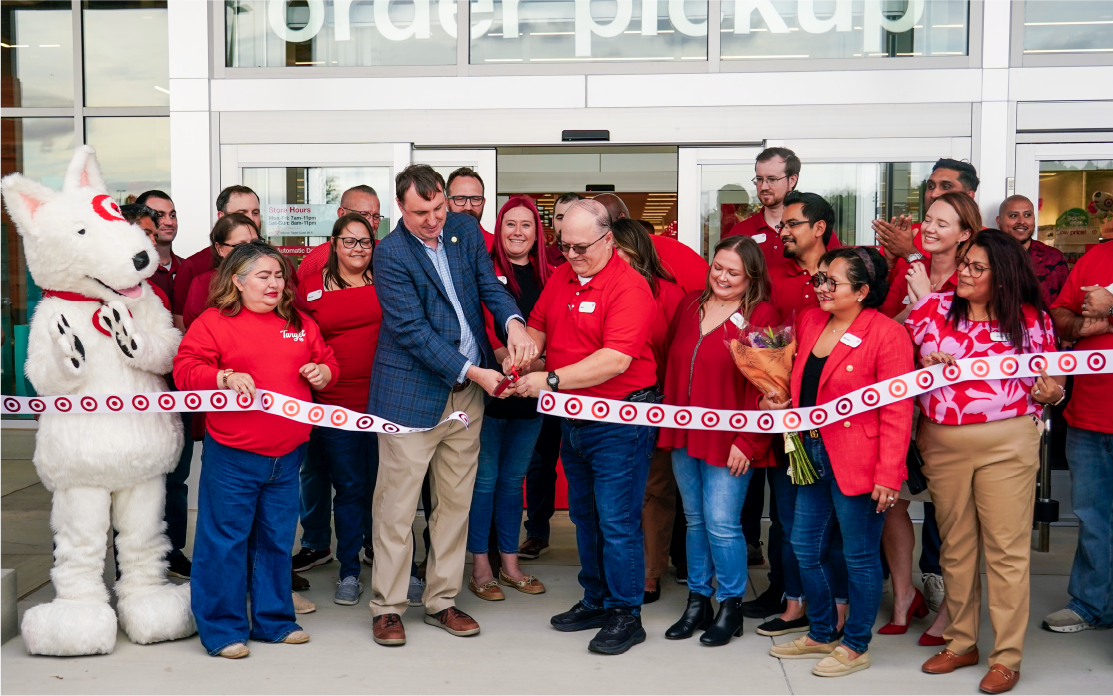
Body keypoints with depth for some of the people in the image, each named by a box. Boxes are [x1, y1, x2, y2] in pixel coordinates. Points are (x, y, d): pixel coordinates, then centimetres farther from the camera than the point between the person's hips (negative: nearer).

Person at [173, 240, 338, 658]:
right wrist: (225, 378, -23)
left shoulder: (300, 324, 13)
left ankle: (274, 620, 28)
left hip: (287, 455, 5)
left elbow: (327, 361, 21)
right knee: (226, 541, 1)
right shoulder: (214, 322, -3)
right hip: (232, 455, -5)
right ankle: (223, 629, 14)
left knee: (277, 540, 15)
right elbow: (185, 370, -8)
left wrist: (323, 372, -1)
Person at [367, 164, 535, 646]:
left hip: (467, 392, 6)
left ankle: (442, 600, 25)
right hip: (412, 393, -6)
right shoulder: (391, 254, -14)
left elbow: (489, 286, 6)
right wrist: (471, 372, -20)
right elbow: (412, 331, -17)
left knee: (455, 502, 12)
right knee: (396, 506, 1)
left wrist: (513, 322, -17)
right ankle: (387, 607, 16)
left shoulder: (466, 231, 4)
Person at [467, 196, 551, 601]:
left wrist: (539, 364, -8)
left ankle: (509, 564, 25)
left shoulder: (548, 276, 10)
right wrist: (505, 357, -22)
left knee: (513, 478, 14)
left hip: (530, 393, 4)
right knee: (484, 479, 3)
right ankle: (480, 568, 14)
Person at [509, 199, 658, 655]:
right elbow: (537, 328, 13)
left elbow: (616, 360, -26)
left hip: (620, 422, -8)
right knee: (584, 515, 18)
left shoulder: (628, 287, -18)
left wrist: (551, 380, -27)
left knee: (617, 522, -3)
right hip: (574, 417, 8)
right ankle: (595, 601, 32)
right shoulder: (560, 277, 7)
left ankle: (625, 615, 11)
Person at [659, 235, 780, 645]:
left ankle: (731, 607, 15)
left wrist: (748, 442, -14)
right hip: (684, 435, 6)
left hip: (728, 441, -6)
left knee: (722, 523, -4)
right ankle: (698, 601, 26)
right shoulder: (690, 305, 10)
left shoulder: (761, 316, -7)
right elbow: (672, 365, 15)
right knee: (695, 519, 14)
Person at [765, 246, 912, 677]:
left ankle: (856, 646, 22)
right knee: (806, 548, 16)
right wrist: (780, 404, 3)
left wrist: (888, 475, -18)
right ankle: (821, 634, 34)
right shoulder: (809, 322, 9)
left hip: (858, 462, -7)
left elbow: (896, 412, -14)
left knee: (860, 556, 6)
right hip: (813, 455, 8)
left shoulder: (887, 334, -12)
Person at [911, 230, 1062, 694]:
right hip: (942, 443, 3)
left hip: (1007, 443, -3)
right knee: (955, 546, 13)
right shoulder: (932, 308, 4)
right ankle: (961, 643, 27)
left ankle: (1007, 657, 11)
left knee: (1006, 550, 0)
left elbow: (1050, 377, 11)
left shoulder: (1030, 319, 1)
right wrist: (925, 362, -12)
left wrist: (1050, 393, -10)